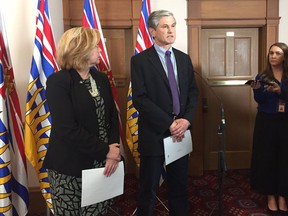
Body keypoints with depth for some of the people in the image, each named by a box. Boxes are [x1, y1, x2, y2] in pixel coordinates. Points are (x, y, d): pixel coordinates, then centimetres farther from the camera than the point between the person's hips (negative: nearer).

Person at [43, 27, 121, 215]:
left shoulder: (101, 78, 9)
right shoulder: (58, 82, -11)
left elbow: (112, 116, 7)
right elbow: (68, 129, -18)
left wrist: (113, 152, -8)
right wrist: (105, 151, -15)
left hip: (102, 163, 5)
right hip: (71, 167, -5)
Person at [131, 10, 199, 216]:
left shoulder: (184, 58, 10)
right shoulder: (140, 60, -6)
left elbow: (193, 92, 9)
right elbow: (140, 99, -13)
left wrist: (186, 120, -8)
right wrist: (169, 124, -16)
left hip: (181, 132, 5)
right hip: (154, 133, -4)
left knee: (180, 185, 16)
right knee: (149, 189, 9)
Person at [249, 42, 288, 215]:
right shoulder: (262, 76, 1)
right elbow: (260, 100, -9)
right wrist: (257, 89, -28)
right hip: (266, 122, 0)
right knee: (267, 158, 2)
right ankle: (270, 195, 15)